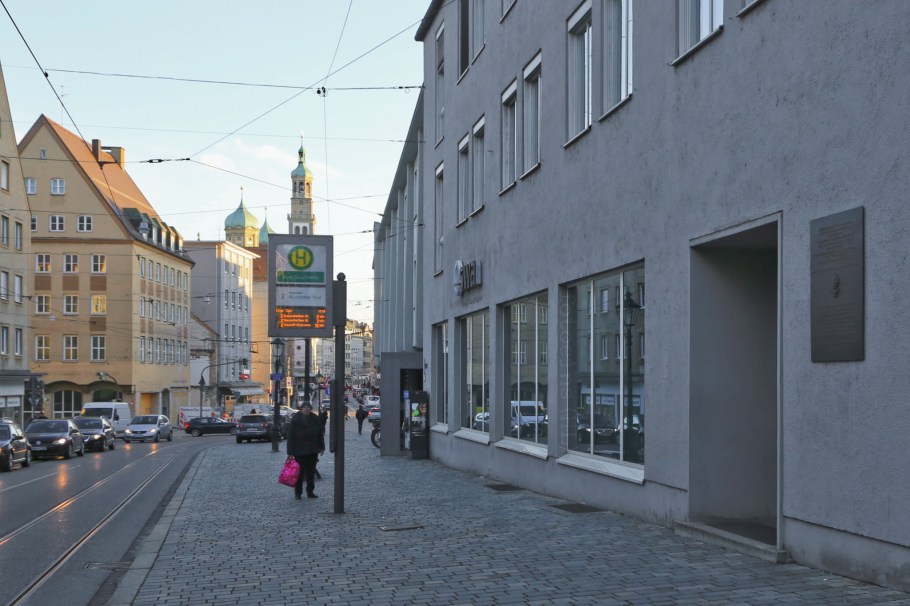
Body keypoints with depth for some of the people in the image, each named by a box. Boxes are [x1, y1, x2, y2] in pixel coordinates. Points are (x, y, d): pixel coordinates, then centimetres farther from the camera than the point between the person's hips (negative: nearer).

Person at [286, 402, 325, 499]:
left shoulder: (316, 419, 2)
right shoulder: (295, 419, -8)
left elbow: (320, 434, 10)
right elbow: (290, 436, -9)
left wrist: (321, 447, 7)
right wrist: (290, 452, -13)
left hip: (312, 451, 4)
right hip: (299, 451, -3)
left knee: (311, 472, 10)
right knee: (299, 472, 1)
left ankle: (310, 492, 18)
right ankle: (298, 492, 10)